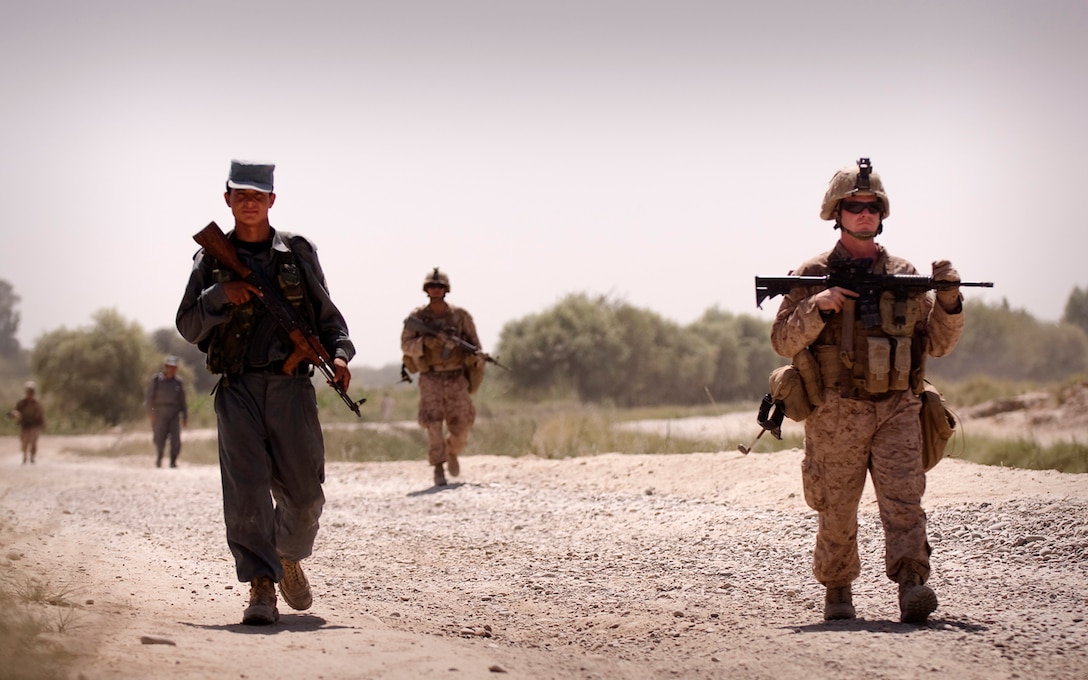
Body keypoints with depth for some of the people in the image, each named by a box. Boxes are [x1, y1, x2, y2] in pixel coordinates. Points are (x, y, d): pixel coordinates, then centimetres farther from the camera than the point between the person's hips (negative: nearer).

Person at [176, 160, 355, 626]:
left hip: (291, 387, 1)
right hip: (238, 389, -1)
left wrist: (339, 354, -5)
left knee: (304, 492, 2)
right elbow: (188, 327, 6)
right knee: (245, 490, -14)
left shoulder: (298, 253, 10)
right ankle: (260, 587, -13)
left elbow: (326, 315, 13)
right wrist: (221, 295, -11)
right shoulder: (211, 259, 9)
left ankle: (289, 559, 30)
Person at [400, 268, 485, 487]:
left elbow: (474, 343, 8)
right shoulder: (417, 316, 0)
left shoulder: (460, 316, 1)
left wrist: (474, 356, -14)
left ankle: (452, 451, 35)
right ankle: (438, 469, -7)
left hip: (456, 378, 1)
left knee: (460, 426, 3)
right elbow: (406, 344, -6)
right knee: (433, 424, -14)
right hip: (430, 379, -1)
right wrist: (426, 342, -25)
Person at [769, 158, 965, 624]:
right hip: (837, 413, -1)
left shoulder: (904, 275, 12)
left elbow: (937, 343, 14)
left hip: (897, 410, 1)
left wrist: (948, 301, -4)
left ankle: (912, 587, -22)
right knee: (837, 511, 5)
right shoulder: (813, 276, 4)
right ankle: (837, 591, 22)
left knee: (903, 499, -14)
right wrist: (818, 306, -17)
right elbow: (783, 341, -2)